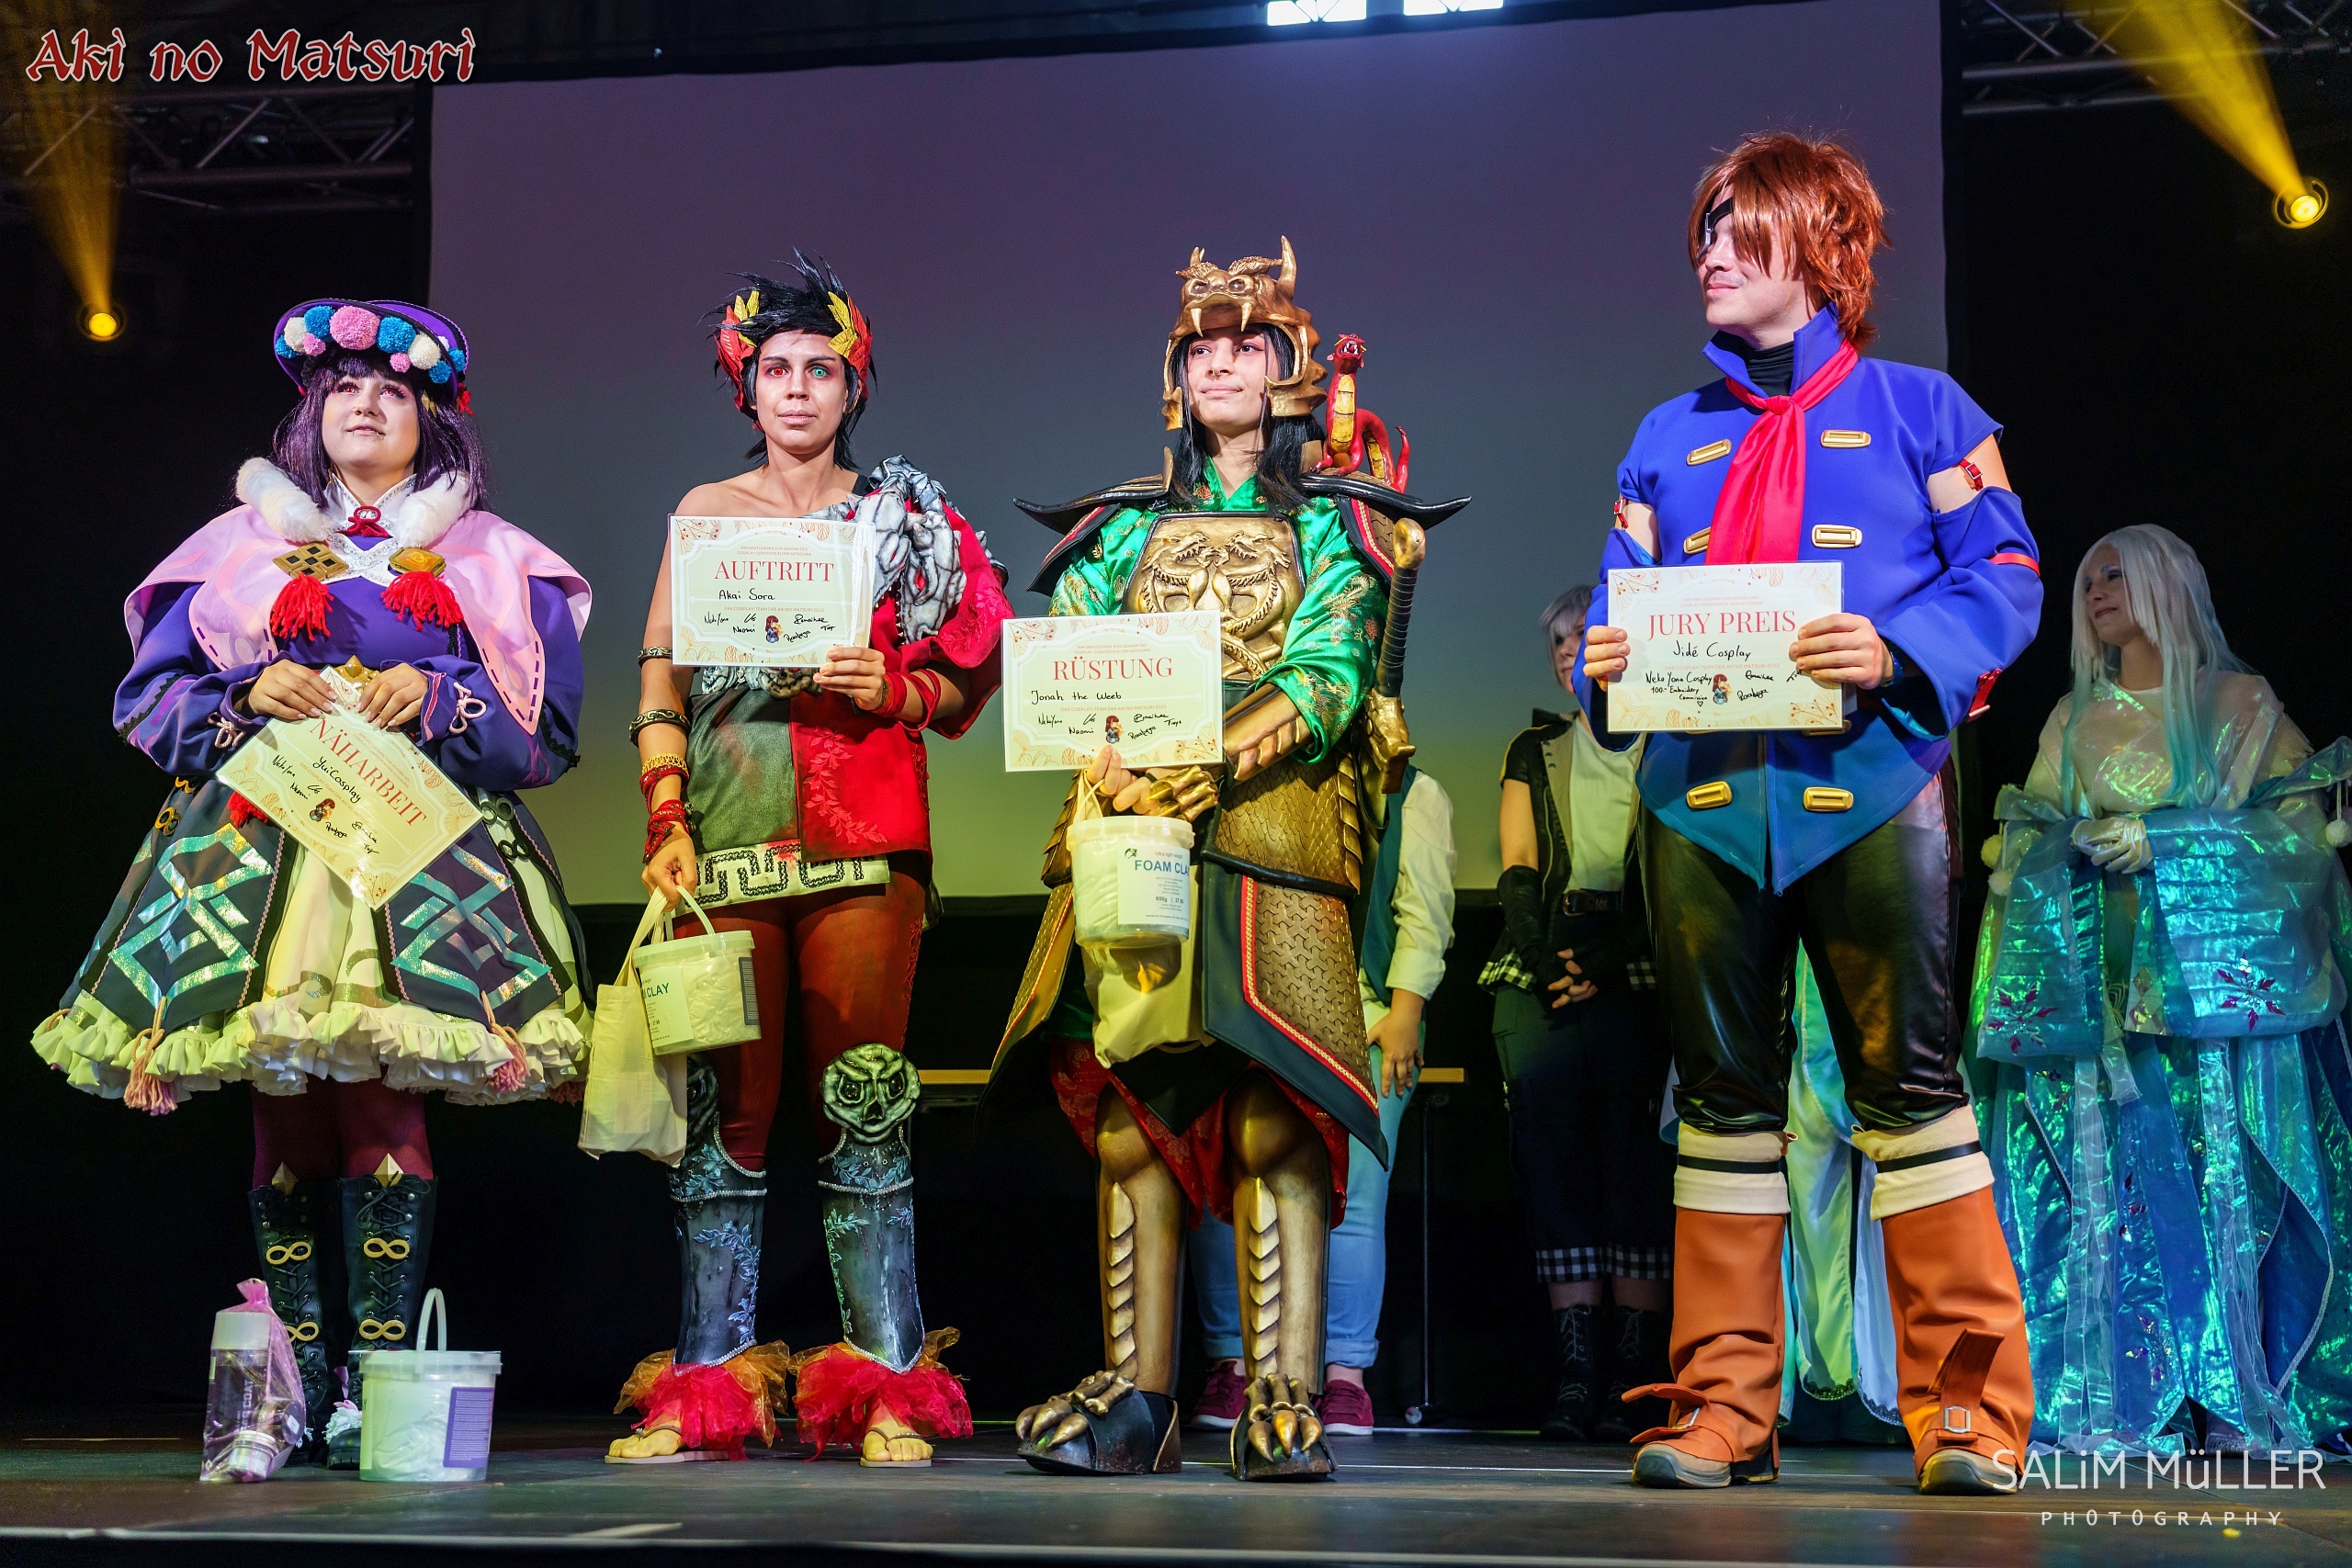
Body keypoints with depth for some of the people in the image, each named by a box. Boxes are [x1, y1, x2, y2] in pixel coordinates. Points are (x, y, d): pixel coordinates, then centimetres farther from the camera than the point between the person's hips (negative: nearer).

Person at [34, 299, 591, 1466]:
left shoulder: (487, 562, 16)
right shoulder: (245, 545, 19)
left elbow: (542, 725, 10)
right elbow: (153, 696, 15)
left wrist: (434, 698, -6)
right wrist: (247, 700, -4)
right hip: (259, 843, 2)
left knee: (379, 1100, -14)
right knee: (284, 1113, -3)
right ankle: (299, 1383, 0)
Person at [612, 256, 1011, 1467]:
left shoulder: (902, 516, 14)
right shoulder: (704, 512, 15)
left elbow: (959, 681, 12)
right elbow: (659, 682, 10)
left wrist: (889, 689, -9)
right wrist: (666, 823, -2)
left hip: (863, 838, -1)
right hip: (727, 840, 1)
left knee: (865, 1095, -5)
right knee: (725, 1101, -2)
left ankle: (887, 1386, -2)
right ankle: (709, 1387, 3)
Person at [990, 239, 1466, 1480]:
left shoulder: (1329, 525, 14)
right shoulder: (1126, 525, 22)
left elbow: (1329, 679, -2)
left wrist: (1209, 770, -18)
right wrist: (1116, 774, -12)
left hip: (1270, 821, -3)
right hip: (1128, 826, 3)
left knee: (1271, 1117, -13)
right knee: (1128, 1110, -4)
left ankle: (1283, 1404, -15)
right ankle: (1136, 1398, -2)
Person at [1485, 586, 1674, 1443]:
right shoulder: (1534, 751, 23)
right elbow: (1518, 873, 13)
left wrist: (1604, 965, -12)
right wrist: (1544, 959, -6)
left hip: (1638, 961, -2)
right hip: (1541, 956, 2)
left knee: (1625, 1086, -25)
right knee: (1538, 1078, -24)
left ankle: (1635, 1364, -26)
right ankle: (1577, 1356, -27)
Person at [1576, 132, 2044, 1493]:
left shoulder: (1918, 409, 10)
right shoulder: (1667, 438, 20)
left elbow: (2003, 575, 2)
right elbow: (1620, 600, 16)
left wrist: (1899, 653, -16)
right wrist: (1608, 663, -7)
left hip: (1870, 781, -3)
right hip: (1703, 792, 4)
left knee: (1909, 1077, -6)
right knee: (1724, 1087, 4)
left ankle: (1970, 1405, -1)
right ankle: (1724, 1405, 9)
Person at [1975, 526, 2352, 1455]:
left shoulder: (2240, 705, 6)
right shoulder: (2075, 719, 18)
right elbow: (2029, 840, 15)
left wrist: (2163, 839, -12)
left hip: (2217, 973, -3)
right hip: (2101, 985, 3)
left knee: (2228, 1179, -7)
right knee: (2114, 1178, -6)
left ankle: (2237, 1404, -6)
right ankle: (2127, 1404, -6)